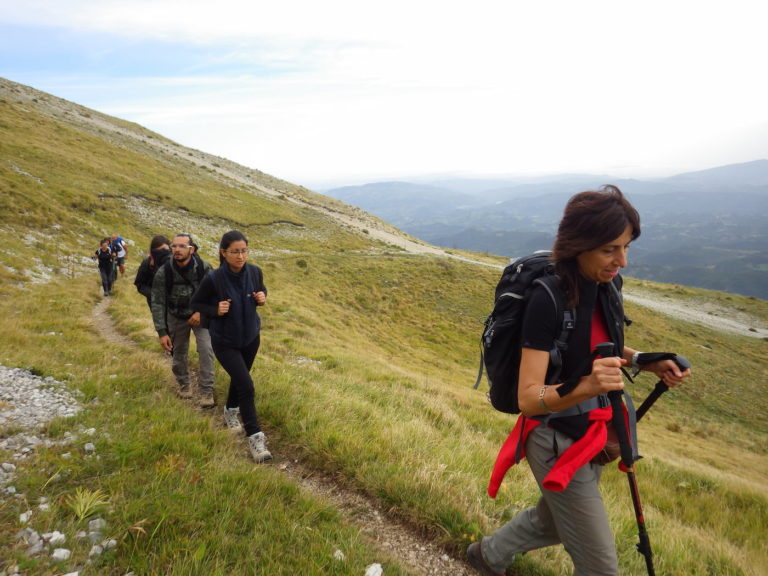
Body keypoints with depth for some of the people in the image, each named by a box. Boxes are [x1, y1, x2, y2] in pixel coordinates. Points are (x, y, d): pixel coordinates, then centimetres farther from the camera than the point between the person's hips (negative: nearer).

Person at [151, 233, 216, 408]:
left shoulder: (204, 268, -21)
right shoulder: (163, 273, -21)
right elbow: (158, 303, -15)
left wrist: (201, 312, -20)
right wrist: (162, 332, -18)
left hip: (200, 315, -1)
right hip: (176, 317, 1)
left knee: (206, 349, -13)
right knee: (179, 353, 10)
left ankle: (206, 391, 0)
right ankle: (184, 384, 36)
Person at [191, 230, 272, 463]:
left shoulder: (254, 271, -12)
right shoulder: (213, 279, -23)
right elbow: (196, 302, -6)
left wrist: (262, 298, -14)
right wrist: (215, 310, -25)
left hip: (251, 337, 4)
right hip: (225, 342, -4)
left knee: (239, 379, 24)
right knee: (246, 386, -13)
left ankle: (231, 411, 53)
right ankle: (255, 437, 0)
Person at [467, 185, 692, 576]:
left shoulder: (607, 285, -6)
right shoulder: (547, 300, -28)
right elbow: (527, 398, -29)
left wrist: (645, 362, -4)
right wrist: (587, 386, -45)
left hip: (591, 434, 8)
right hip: (558, 442, -8)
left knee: (554, 521, 30)